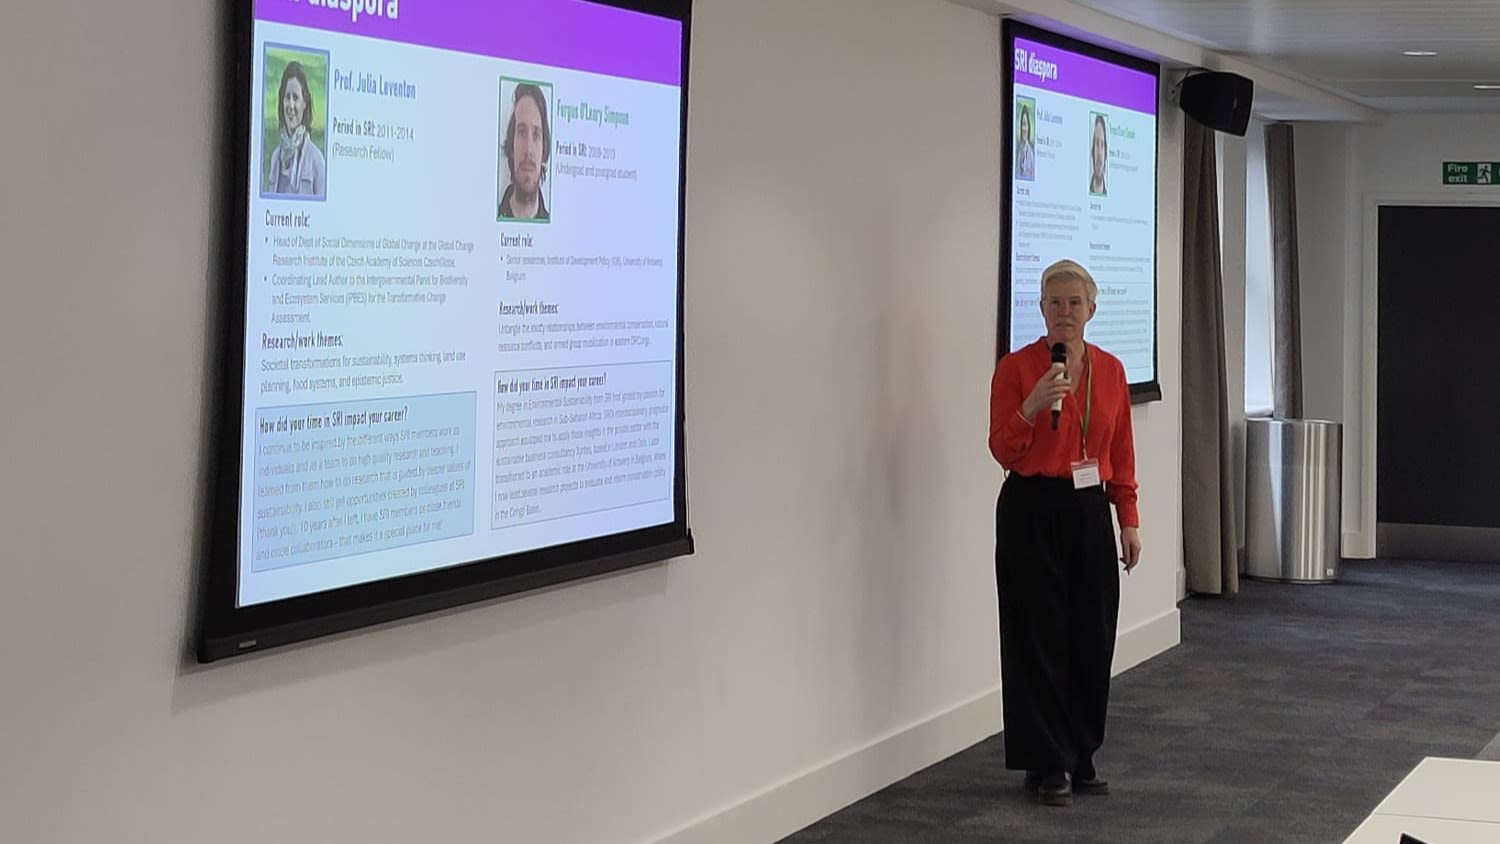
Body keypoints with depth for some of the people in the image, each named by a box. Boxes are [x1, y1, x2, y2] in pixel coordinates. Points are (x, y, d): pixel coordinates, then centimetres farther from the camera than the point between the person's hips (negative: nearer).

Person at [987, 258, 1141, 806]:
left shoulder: (1110, 370, 7)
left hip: (1089, 513, 4)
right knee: (1039, 639, -1)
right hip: (1031, 512, -4)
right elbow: (1004, 452, -9)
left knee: (1092, 639, 7)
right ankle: (1046, 765, 8)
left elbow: (1122, 454, 10)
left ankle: (1081, 758, 20)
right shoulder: (1016, 367, -7)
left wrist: (1129, 520, 5)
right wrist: (1030, 409, -25)